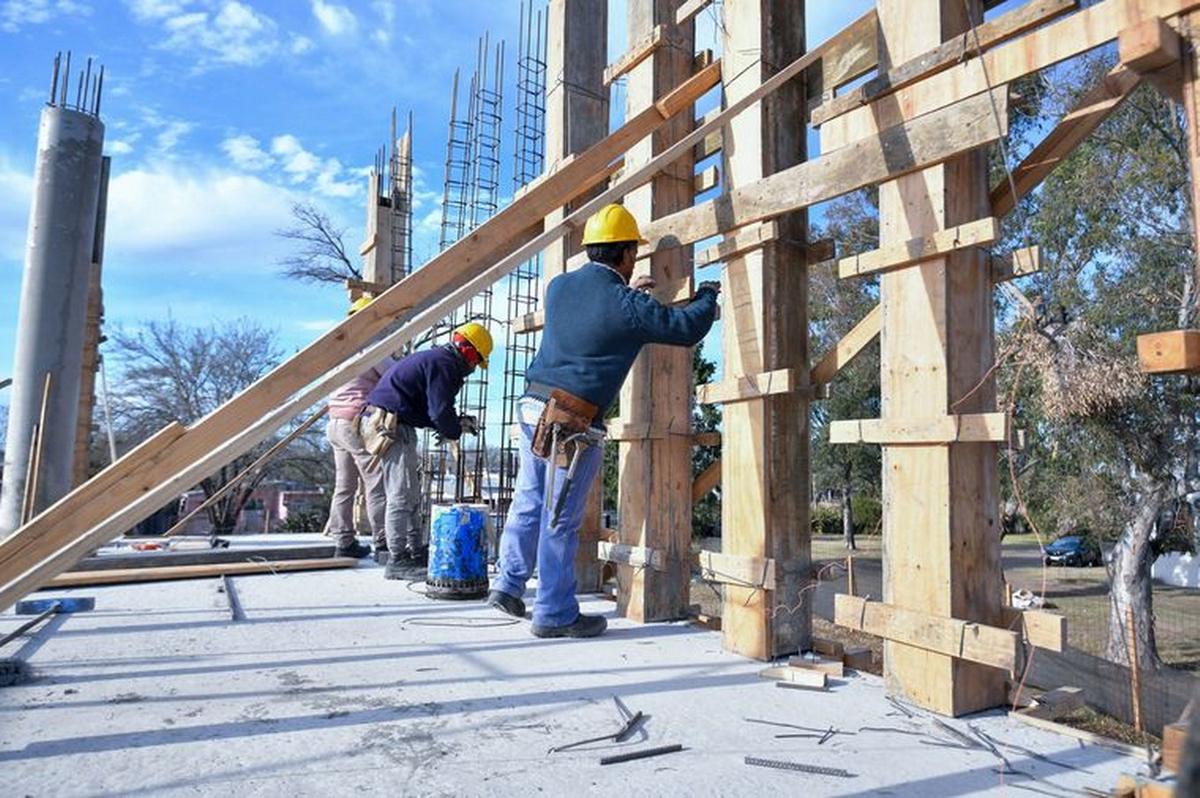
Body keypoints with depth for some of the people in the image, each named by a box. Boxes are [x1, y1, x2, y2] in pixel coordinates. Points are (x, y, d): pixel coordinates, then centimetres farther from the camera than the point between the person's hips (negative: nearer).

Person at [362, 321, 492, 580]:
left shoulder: (434, 358, 21)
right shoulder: (444, 364, -13)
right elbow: (440, 413, -19)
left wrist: (459, 422, 13)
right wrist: (457, 430, 2)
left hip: (383, 421, 11)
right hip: (391, 424, -11)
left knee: (411, 493, 15)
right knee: (402, 494, -8)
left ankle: (415, 552, 22)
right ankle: (398, 560, -3)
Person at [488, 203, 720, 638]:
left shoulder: (559, 286, 10)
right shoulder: (627, 305, -10)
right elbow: (687, 328, -4)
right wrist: (707, 294, 15)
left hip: (533, 407, 7)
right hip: (573, 424, -7)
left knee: (528, 503, 19)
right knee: (560, 521, 2)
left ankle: (508, 584, 26)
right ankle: (555, 614, 14)